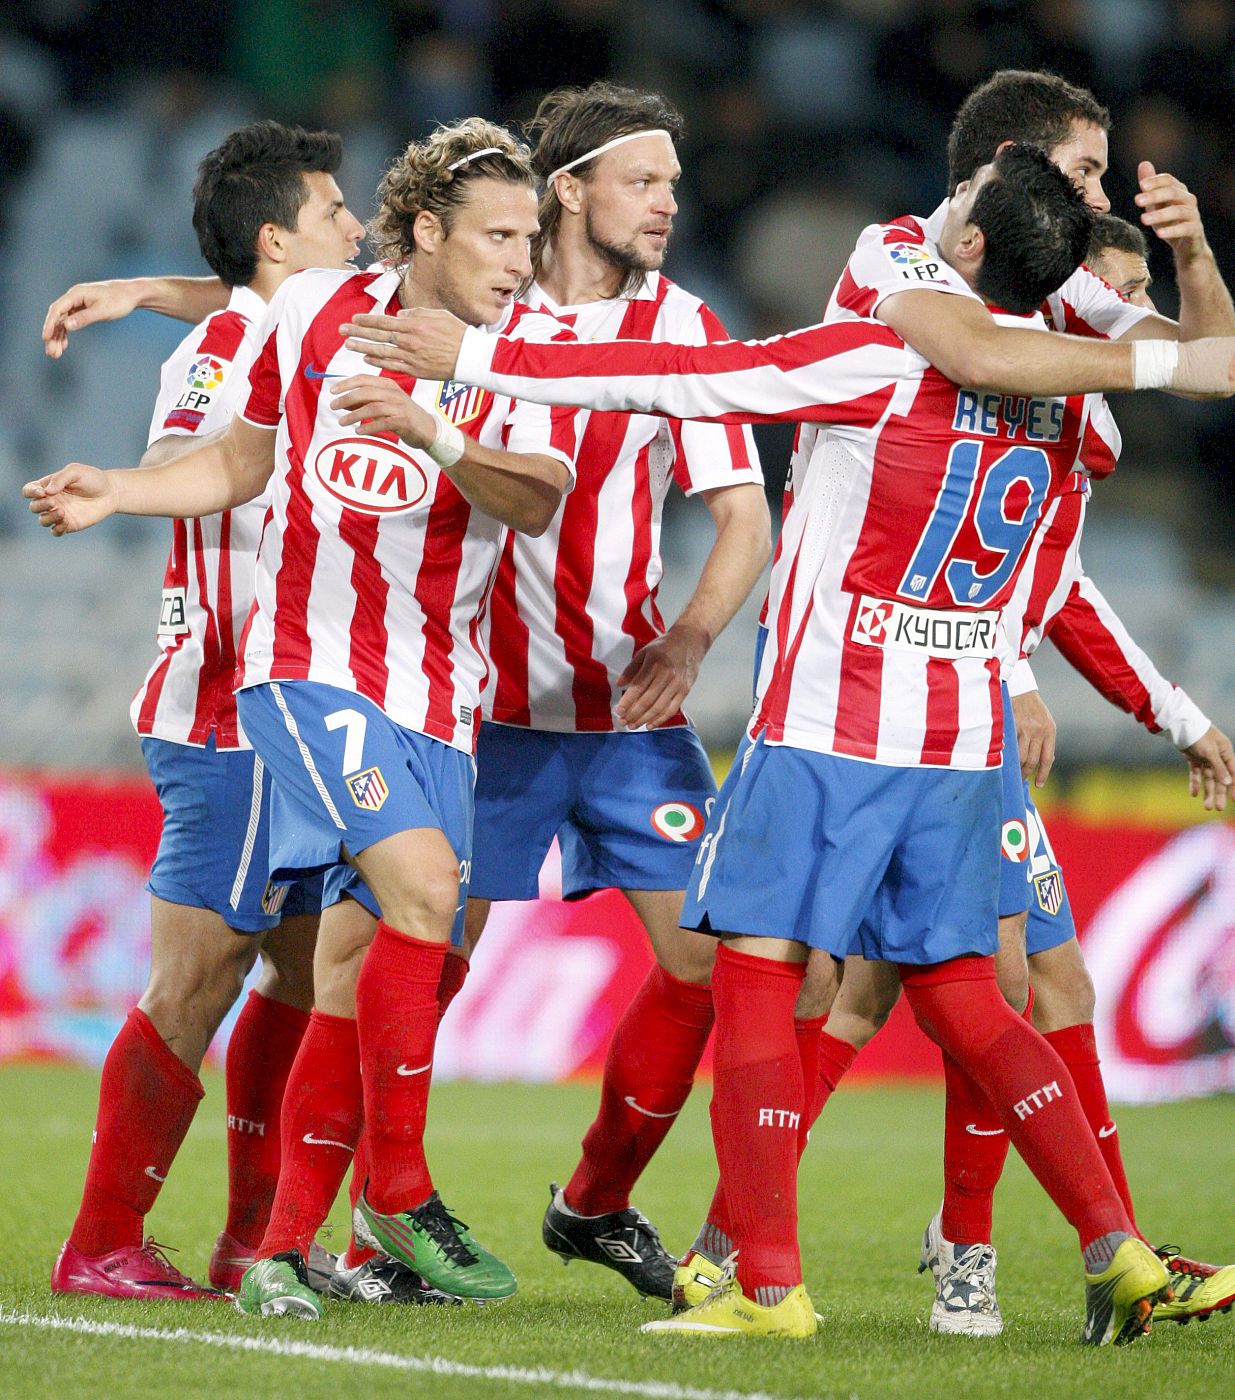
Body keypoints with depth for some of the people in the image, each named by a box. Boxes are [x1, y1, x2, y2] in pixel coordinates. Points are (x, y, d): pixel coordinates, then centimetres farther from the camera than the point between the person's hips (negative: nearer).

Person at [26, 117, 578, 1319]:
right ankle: (399, 1190, -13)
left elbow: (537, 501, -17)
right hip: (305, 665, -2)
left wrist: (431, 432, -32)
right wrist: (116, 493, 8)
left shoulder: (531, 348, 0)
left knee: (353, 972, 0)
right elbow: (243, 459, 19)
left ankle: (284, 1246, 9)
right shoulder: (311, 311, 3)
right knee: (421, 881, -23)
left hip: (435, 691, 2)